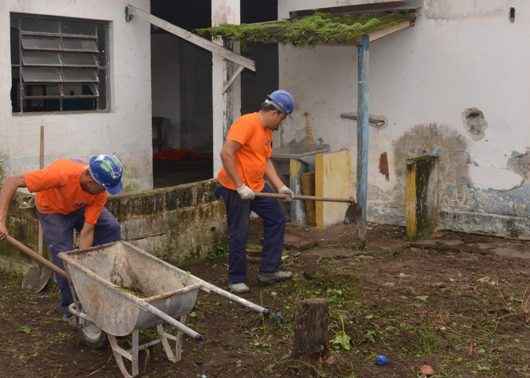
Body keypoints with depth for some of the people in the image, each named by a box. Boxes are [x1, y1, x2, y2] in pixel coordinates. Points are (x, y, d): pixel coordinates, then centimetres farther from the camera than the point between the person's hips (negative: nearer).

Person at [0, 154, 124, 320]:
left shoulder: (100, 194, -30)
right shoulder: (62, 174, -44)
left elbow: (87, 232, -25)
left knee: (111, 228, -14)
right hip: (53, 211, -4)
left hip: (81, 207, 4)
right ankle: (70, 308, 7)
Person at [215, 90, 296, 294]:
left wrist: (280, 186, 3)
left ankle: (268, 271, 20)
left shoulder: (267, 131, 11)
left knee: (277, 220, 12)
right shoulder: (247, 123, -19)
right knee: (239, 234, -1)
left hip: (257, 186, 10)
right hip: (235, 188, -10)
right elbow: (226, 154, -26)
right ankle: (236, 280, 15)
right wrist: (240, 187, -25)